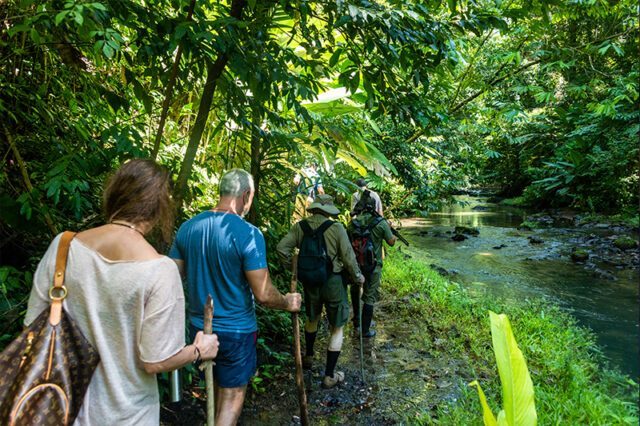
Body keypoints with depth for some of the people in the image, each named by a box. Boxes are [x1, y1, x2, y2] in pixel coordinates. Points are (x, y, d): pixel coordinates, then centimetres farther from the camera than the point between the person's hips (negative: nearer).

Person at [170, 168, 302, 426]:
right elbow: (263, 295, -21)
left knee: (219, 384, 28)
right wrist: (288, 303, -2)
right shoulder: (249, 234, -22)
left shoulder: (187, 227, -5)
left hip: (199, 324, 6)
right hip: (235, 329, -6)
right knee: (233, 394, 14)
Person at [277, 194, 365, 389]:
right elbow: (348, 257, -13)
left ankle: (308, 357, 48)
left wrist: (293, 267, 5)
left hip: (310, 281, 4)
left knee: (312, 318, 30)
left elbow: (282, 248, -9)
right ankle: (329, 376, 17)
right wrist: (358, 277, 3)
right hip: (333, 282, -4)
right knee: (337, 328, 11)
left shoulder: (300, 226, -6)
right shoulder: (336, 228, -15)